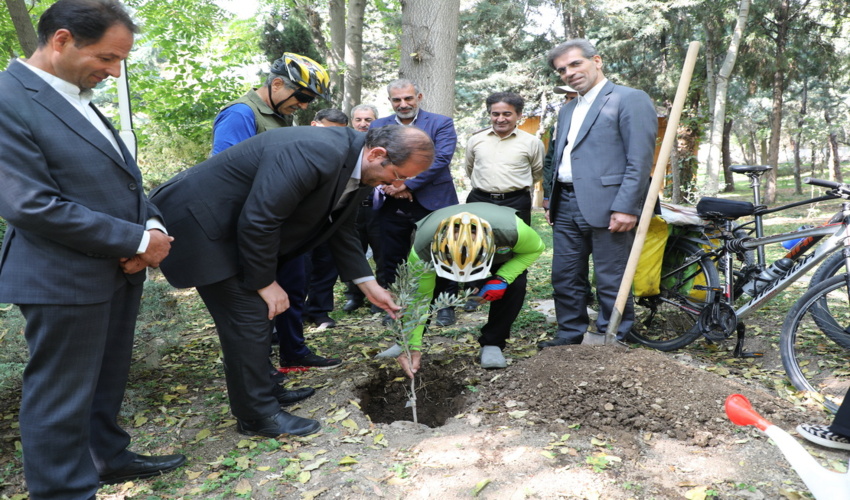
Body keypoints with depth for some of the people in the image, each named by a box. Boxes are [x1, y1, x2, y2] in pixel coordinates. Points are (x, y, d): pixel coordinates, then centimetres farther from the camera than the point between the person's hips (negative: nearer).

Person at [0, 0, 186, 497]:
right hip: (66, 280, -8)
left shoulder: (79, 96, 10)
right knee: (61, 396, 7)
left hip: (120, 269, 9)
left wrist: (152, 224, -4)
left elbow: (123, 177, 15)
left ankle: (109, 456, 41)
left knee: (108, 380, 22)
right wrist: (138, 240, -19)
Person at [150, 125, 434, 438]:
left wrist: (368, 284, 8)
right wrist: (265, 283, -19)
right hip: (199, 219, -10)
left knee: (261, 312, 15)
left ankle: (262, 388, 31)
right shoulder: (315, 154, -31)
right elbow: (258, 221, -31)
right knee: (249, 315, -8)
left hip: (234, 224, 10)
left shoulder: (358, 169, 0)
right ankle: (258, 414, 7)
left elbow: (341, 228, 11)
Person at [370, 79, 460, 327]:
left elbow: (441, 158, -13)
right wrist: (388, 184, -16)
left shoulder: (441, 124, 0)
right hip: (392, 204, 3)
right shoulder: (377, 126, 11)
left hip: (432, 202, -3)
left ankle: (445, 306, 21)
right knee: (392, 259, 10)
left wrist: (408, 185, -17)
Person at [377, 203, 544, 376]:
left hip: (501, 254, 0)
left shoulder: (512, 230, -44)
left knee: (515, 285, -26)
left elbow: (535, 248, -22)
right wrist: (413, 346, -31)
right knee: (424, 288, -19)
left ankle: (492, 345, -7)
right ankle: (406, 342, 6)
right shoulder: (423, 248, -42)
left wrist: (502, 279, -36)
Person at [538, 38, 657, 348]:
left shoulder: (630, 99, -4)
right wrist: (552, 203, 18)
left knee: (611, 284, 1)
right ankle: (570, 337, 27)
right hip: (567, 206, 8)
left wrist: (626, 207, -18)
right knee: (565, 279, 12)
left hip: (606, 206, -7)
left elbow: (640, 160, -12)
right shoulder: (567, 110, 22)